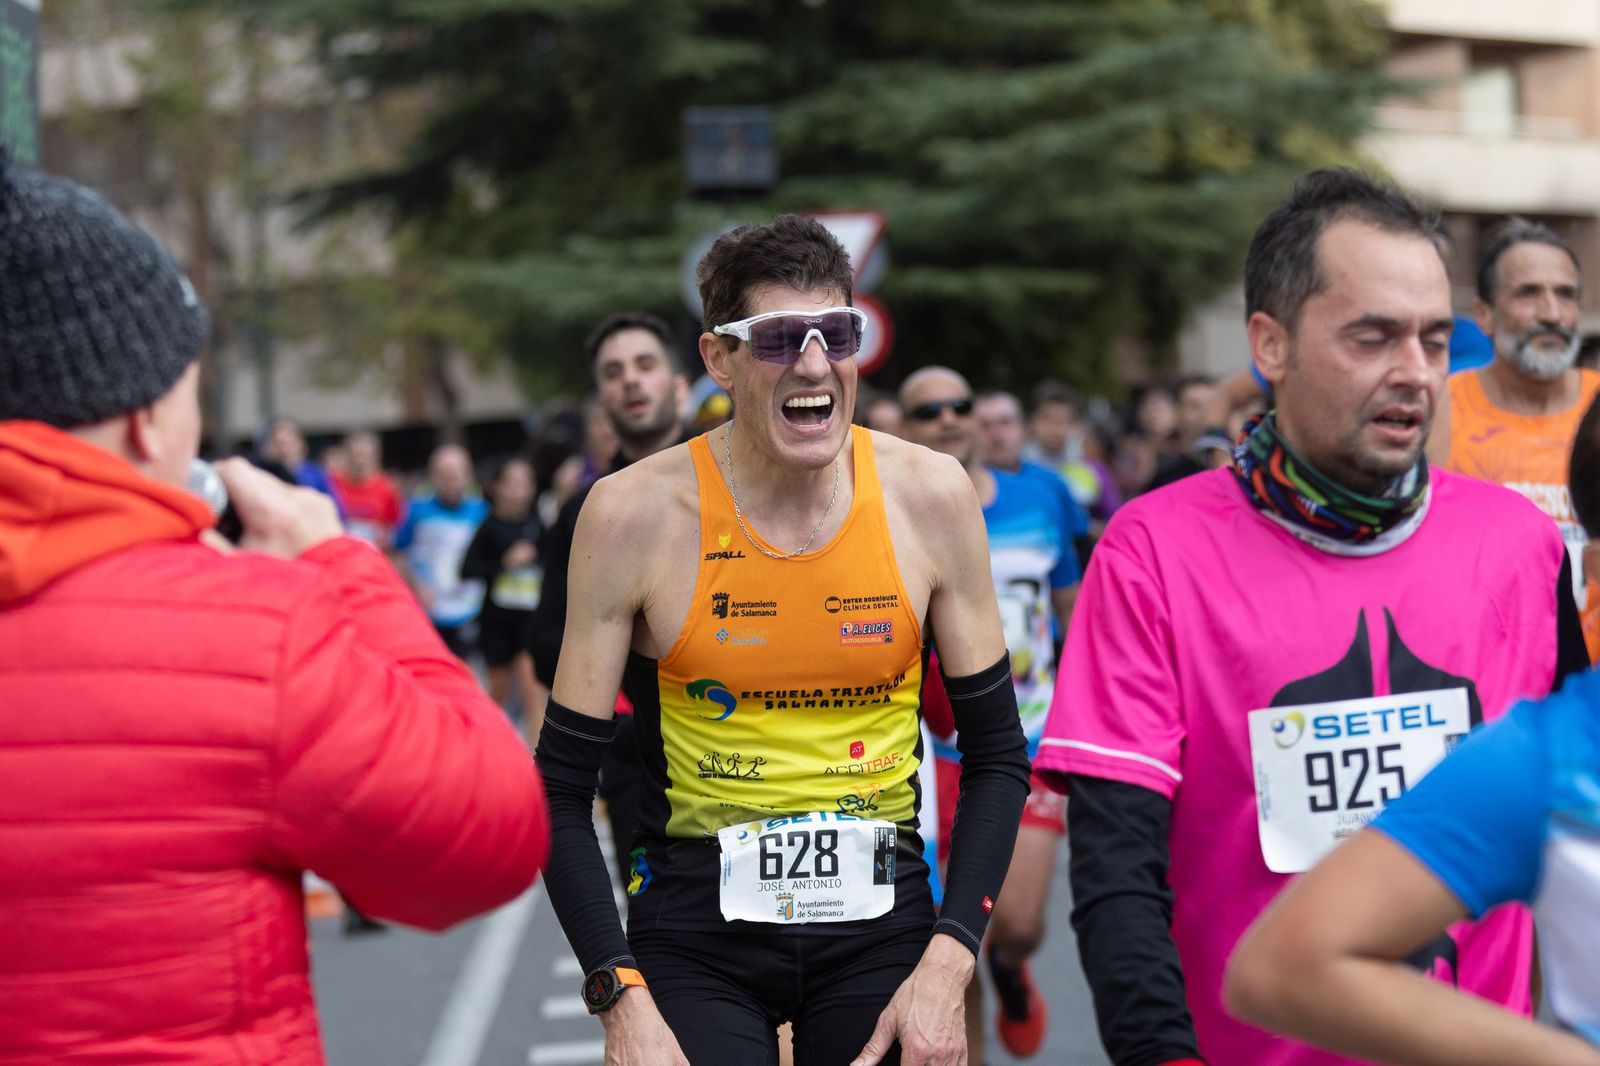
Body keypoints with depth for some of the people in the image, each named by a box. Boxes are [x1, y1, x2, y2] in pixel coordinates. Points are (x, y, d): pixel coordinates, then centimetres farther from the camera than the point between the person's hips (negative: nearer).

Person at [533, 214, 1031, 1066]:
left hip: (878, 911, 2)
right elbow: (563, 787, -5)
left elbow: (996, 757, 3)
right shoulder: (636, 512, -10)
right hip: (697, 926, -2)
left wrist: (946, 967, -6)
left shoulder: (930, 495, -4)